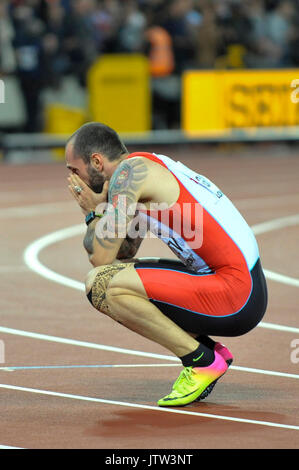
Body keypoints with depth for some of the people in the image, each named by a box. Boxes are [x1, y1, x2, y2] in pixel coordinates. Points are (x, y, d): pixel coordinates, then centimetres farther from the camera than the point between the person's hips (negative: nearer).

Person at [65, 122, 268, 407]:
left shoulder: (130, 171, -10)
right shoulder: (144, 170, 18)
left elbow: (101, 258, -11)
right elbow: (123, 255, 21)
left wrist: (95, 211, 5)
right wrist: (96, 210, 11)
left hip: (237, 297, -10)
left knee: (104, 284, -19)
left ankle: (202, 360, -6)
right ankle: (208, 350, 11)